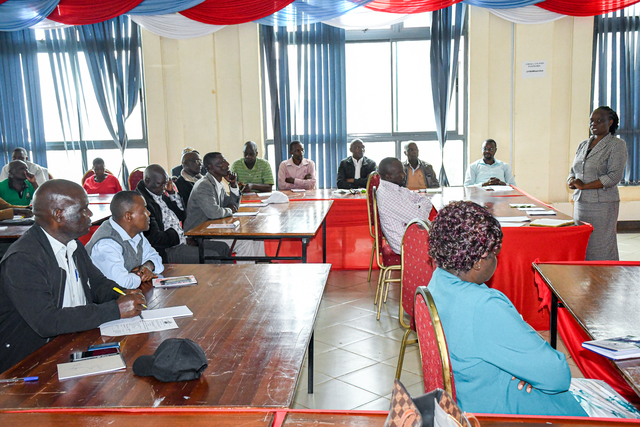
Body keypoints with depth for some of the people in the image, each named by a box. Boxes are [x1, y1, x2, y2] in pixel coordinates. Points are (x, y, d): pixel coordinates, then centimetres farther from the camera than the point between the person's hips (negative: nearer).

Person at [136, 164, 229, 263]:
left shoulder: (161, 195, 12)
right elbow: (155, 237, -23)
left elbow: (182, 216, 19)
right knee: (213, 257, -22)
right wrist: (183, 240, -10)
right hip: (167, 250, -10)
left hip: (181, 241, 10)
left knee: (223, 248, 7)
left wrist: (172, 192, 6)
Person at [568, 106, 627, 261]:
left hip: (603, 204, -6)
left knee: (601, 250, -6)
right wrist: (572, 181, -4)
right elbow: (573, 171, 20)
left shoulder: (617, 145, -2)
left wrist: (584, 186, -14)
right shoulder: (583, 145, 17)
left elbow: (614, 176, -12)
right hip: (581, 202, 6)